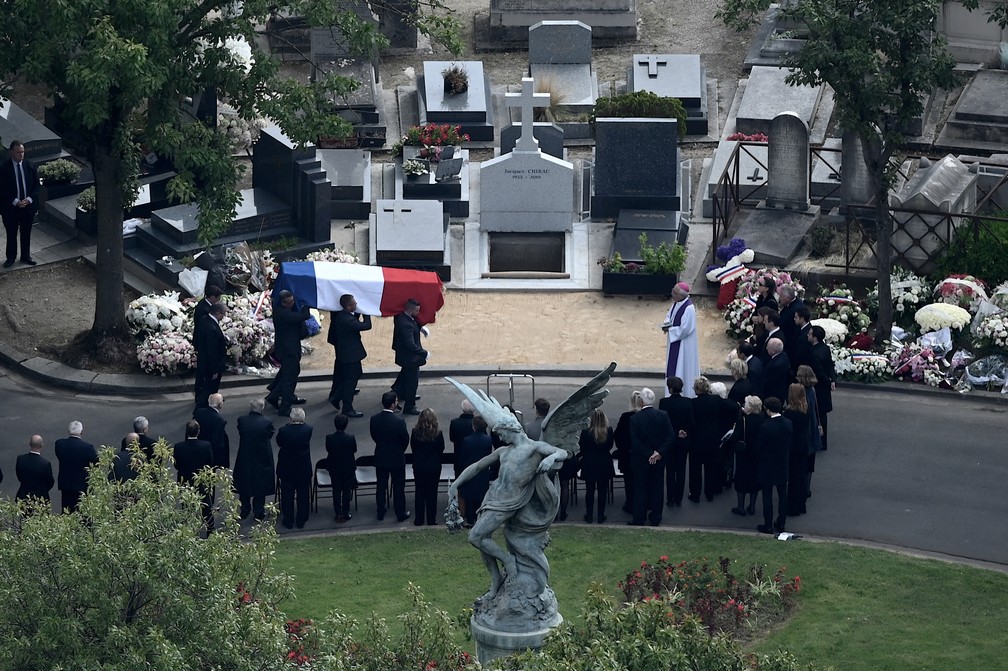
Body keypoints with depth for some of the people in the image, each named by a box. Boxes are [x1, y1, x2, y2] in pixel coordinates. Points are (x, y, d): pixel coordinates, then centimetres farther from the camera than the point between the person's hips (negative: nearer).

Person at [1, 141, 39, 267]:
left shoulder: (30, 166, -3)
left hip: (28, 205, 2)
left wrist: (29, 200, -12)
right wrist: (15, 202, -18)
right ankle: (11, 257, 24)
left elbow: (36, 186, 1)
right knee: (11, 233, 10)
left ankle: (26, 256, 29)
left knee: (26, 233, 14)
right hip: (11, 207, -2)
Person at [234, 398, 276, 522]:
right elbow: (270, 435, -4)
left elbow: (240, 434, -2)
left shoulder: (242, 420, -13)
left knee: (244, 485, 18)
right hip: (262, 459, -2)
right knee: (260, 486, 12)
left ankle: (244, 511, 27)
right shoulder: (267, 422, -17)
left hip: (244, 458, 2)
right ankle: (258, 513, 16)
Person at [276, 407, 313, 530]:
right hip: (304, 469, 1)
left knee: (287, 495, 13)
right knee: (303, 495, 16)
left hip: (287, 469, -1)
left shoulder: (284, 430, -20)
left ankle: (288, 521, 20)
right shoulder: (308, 430, -17)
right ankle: (301, 521, 24)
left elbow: (279, 442, -3)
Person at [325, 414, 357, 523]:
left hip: (334, 468, 1)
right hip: (348, 468, -1)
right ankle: (345, 514, 19)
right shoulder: (351, 438, -20)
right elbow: (354, 450, -5)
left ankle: (338, 514, 19)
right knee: (347, 491, 13)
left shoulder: (329, 438, -18)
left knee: (336, 491, 14)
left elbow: (328, 450, -5)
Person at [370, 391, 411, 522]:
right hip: (397, 459, -4)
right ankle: (401, 514, 21)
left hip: (380, 458, 4)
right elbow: (406, 440, -13)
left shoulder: (374, 419, -12)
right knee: (398, 487, 11)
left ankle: (380, 513, 27)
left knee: (381, 486, 17)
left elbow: (374, 436, 1)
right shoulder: (399, 421, -25)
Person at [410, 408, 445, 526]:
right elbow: (441, 449, -3)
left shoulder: (415, 432, -13)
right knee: (432, 494, 9)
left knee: (419, 493, 11)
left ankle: (419, 520, 15)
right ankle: (431, 520, 13)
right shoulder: (438, 433, -16)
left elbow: (413, 447, 0)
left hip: (418, 466, 1)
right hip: (434, 466, -1)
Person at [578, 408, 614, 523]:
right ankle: (601, 515, 15)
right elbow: (610, 446, 2)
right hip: (604, 465, 1)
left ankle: (589, 515, 16)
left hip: (589, 465, -1)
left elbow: (581, 449, -9)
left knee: (590, 490, 11)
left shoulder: (586, 432, -19)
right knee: (602, 490, 11)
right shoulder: (609, 431, -13)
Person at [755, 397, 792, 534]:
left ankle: (768, 526, 13)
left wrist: (758, 461, 4)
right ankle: (781, 523, 25)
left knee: (767, 496, 6)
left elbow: (758, 447, -14)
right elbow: (790, 444, 4)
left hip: (767, 467, -5)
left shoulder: (765, 427, -25)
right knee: (782, 495, 15)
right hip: (783, 465, 5)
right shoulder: (788, 424, -7)